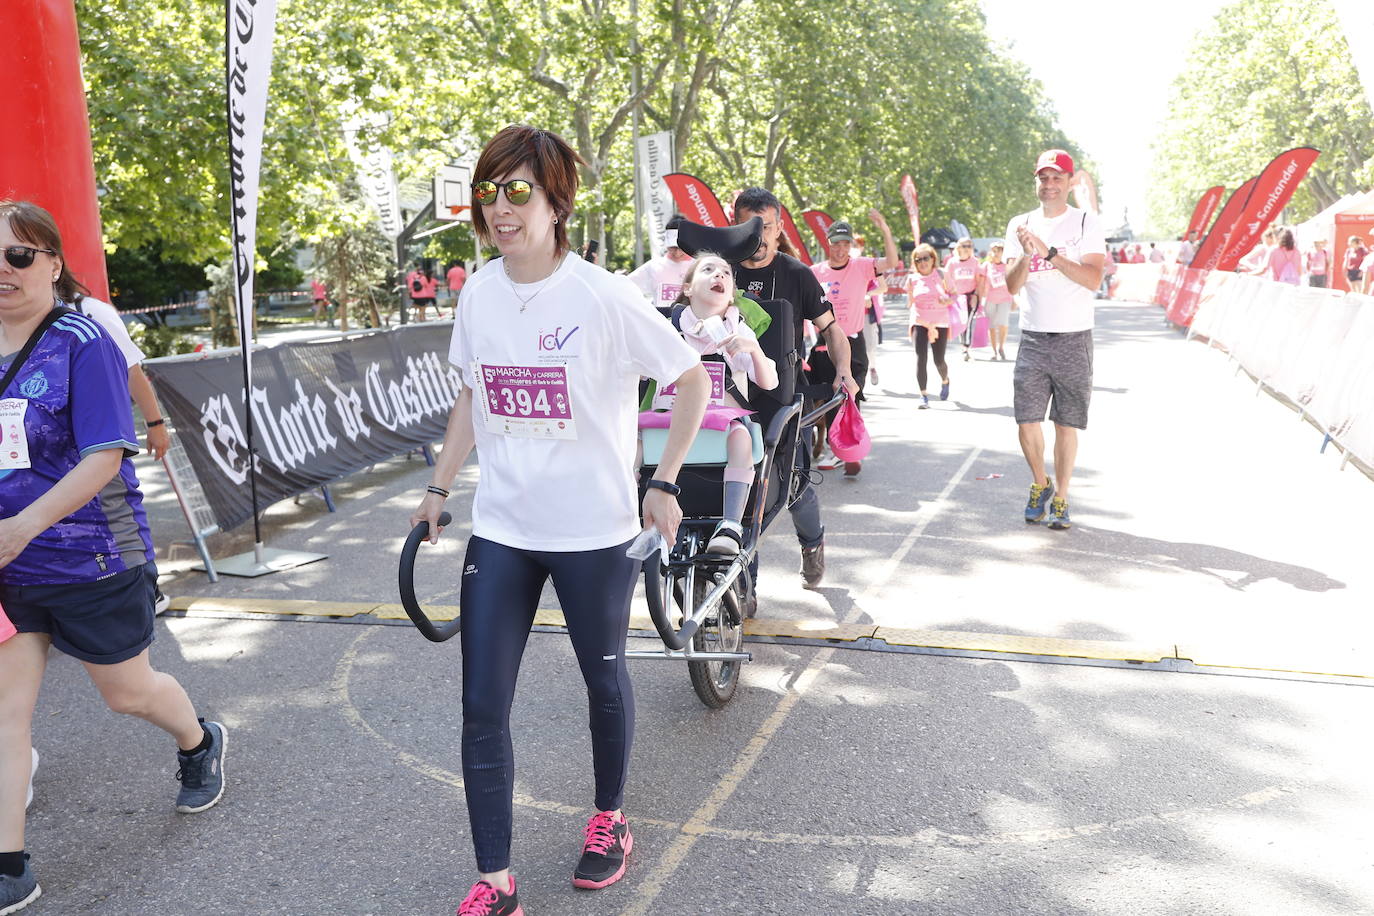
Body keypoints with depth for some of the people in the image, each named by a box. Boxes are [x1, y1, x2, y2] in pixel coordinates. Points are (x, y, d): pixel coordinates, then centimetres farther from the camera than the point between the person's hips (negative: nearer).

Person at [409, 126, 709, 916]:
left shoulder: (603, 296, -15)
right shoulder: (479, 294, 1)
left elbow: (693, 380, -7)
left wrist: (665, 483, -11)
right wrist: (440, 487, 13)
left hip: (593, 531, -4)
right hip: (501, 527, 4)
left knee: (605, 679, 16)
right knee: (483, 705, 3)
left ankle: (610, 819, 42)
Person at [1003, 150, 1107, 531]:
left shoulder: (1086, 222, 0)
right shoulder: (1020, 225, 8)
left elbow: (1093, 278, -13)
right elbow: (1012, 286, 1)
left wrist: (1049, 252, -22)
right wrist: (1026, 255, -18)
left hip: (1074, 339, -2)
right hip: (1033, 338, 2)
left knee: (1067, 425, 2)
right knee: (1027, 423, -1)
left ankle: (1060, 499, 14)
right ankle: (1040, 485, 24)